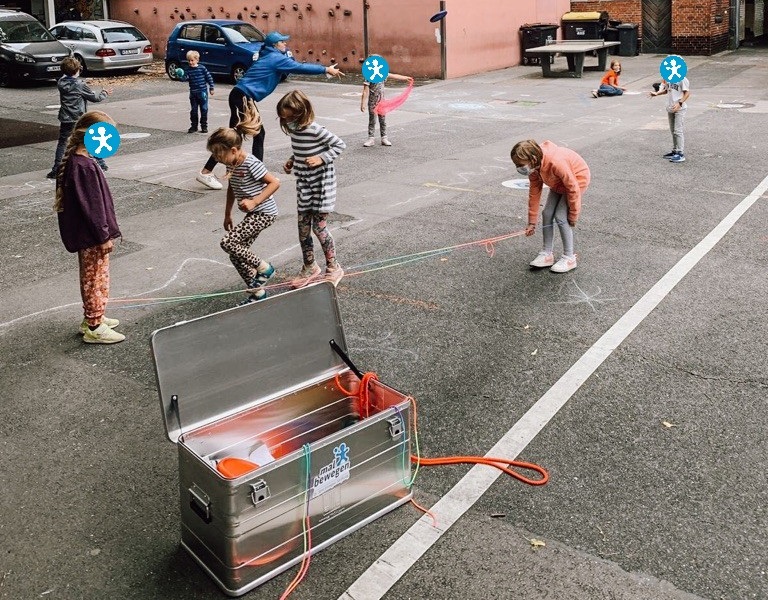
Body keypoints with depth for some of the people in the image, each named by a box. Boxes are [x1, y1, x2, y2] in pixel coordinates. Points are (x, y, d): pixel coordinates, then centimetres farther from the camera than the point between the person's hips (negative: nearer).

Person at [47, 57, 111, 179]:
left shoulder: (61, 82, -1)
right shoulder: (80, 84, -12)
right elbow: (94, 97, -3)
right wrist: (104, 93, 13)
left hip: (65, 119, 3)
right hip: (80, 118, -3)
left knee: (62, 143, 7)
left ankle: (56, 170, 1)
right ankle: (101, 163, 19)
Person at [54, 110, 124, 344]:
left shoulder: (75, 161, 6)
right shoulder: (85, 167, -24)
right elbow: (91, 206, -23)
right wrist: (104, 235, -17)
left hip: (86, 234, 9)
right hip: (92, 236, -9)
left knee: (91, 278, 20)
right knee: (96, 279, 2)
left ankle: (91, 317, 34)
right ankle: (94, 328, 12)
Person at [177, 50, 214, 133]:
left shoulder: (202, 68, -6)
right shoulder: (188, 70, 2)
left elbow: (209, 77, -2)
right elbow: (185, 78, -10)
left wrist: (211, 88, -2)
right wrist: (181, 76, -32)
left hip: (202, 92, -3)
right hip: (193, 93, 3)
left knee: (204, 109, 3)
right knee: (193, 110, 8)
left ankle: (204, 126, 12)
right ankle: (194, 126, 17)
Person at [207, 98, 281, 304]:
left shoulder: (251, 164, -22)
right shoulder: (231, 165, 4)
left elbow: (274, 182, -22)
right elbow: (232, 189, 18)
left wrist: (254, 202, -27)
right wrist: (227, 214, 19)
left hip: (264, 212, -9)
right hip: (254, 213, 9)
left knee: (228, 242, -16)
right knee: (237, 253, 6)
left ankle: (264, 268, 0)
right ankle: (257, 291, 19)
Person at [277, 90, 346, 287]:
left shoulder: (314, 130, -20)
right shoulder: (293, 130, 2)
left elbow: (340, 145, -14)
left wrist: (321, 158, -24)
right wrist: (292, 161, 2)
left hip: (321, 181, -7)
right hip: (303, 182, 7)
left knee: (318, 226, -4)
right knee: (303, 227, 9)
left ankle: (333, 267, 13)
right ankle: (310, 267, 26)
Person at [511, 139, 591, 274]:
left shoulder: (556, 163, -40)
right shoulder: (533, 167, -17)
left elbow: (573, 188, -30)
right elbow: (534, 193, -7)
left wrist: (573, 215, -19)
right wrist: (532, 222, -4)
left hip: (577, 179, -7)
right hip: (558, 182, 7)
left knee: (560, 217, -14)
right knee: (547, 214, 0)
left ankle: (569, 258, -1)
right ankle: (547, 255, 12)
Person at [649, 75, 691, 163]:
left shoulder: (682, 79, -14)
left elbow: (687, 93, -14)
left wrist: (680, 103, -25)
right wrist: (656, 93, 7)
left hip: (679, 109, -8)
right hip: (670, 108, 8)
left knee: (678, 131, -11)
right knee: (673, 131, 15)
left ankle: (680, 154, -9)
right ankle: (675, 151, 24)